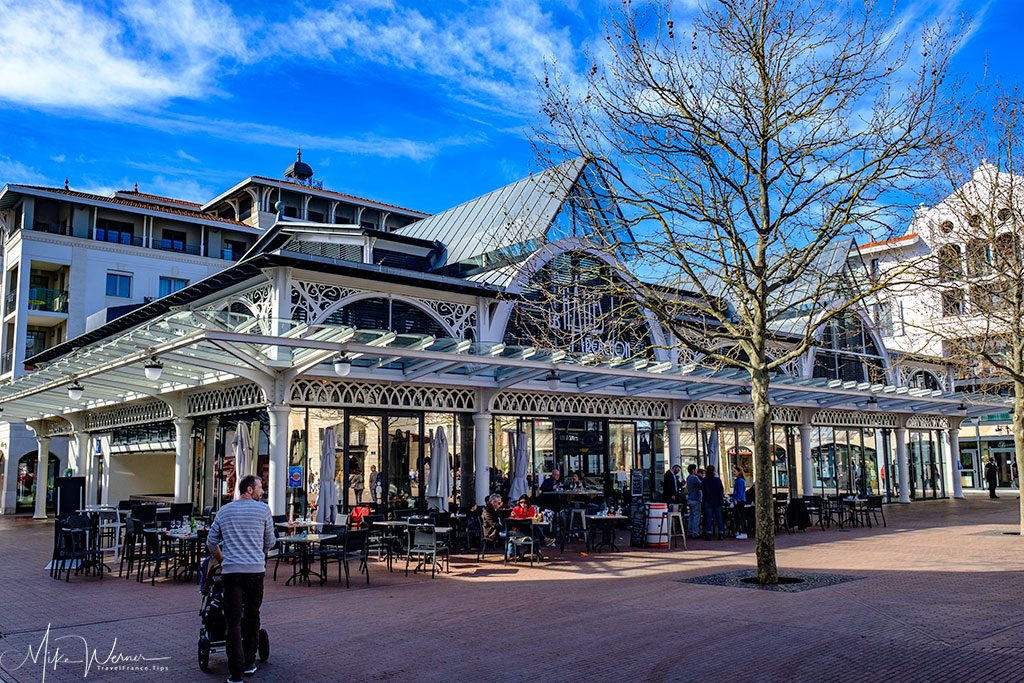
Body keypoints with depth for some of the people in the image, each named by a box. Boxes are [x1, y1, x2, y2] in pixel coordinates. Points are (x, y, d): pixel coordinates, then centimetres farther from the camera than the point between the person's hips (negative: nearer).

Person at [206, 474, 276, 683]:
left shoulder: (224, 511, 12)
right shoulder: (263, 510, 3)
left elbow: (211, 543, 16)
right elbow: (269, 542, 10)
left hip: (231, 570, 1)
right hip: (256, 570, -1)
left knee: (233, 621, 1)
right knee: (252, 616, 16)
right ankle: (249, 663, 23)